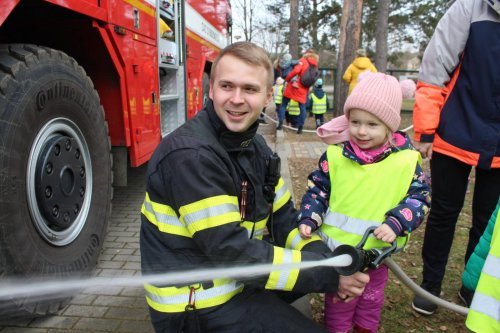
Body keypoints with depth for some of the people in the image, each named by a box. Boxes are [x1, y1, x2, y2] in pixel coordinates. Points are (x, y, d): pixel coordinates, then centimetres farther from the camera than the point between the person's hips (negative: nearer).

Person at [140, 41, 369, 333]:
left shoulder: (255, 146, 2)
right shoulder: (189, 154, -25)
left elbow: (283, 218, 3)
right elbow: (231, 250, -26)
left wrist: (329, 263, -13)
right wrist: (328, 275, -22)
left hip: (238, 278, 8)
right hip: (200, 306, -8)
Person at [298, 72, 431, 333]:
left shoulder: (405, 160, -11)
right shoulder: (336, 154, -11)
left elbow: (420, 196, -5)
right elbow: (317, 189, -2)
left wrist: (396, 223, -18)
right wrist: (309, 218, -15)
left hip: (378, 250, 1)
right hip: (336, 248, -1)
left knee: (372, 297, 25)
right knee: (338, 299, 17)